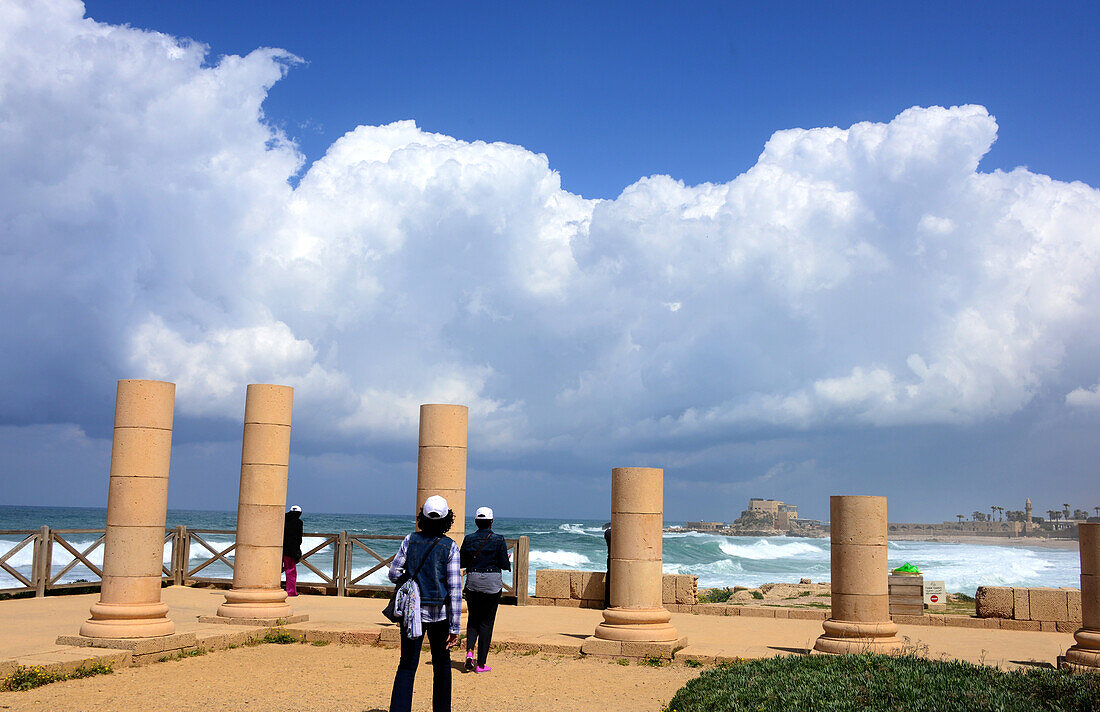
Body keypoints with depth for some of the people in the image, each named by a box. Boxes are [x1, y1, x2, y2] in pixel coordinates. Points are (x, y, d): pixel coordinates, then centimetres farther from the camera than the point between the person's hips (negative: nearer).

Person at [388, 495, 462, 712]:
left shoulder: (410, 540, -2)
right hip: (439, 613, -1)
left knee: (407, 665, 2)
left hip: (412, 610, 1)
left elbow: (394, 573, 0)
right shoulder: (450, 546, -7)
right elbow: (455, 588, -10)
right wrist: (455, 627, -7)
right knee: (441, 663, 17)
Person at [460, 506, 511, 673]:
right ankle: (481, 664, 6)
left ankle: (469, 651, -4)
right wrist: (508, 563, 15)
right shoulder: (498, 540, -7)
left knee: (473, 618, 19)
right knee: (486, 621, 5)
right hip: (492, 583, -2)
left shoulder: (469, 539, -1)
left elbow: (461, 562, 2)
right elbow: (504, 564, -7)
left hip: (472, 582, 2)